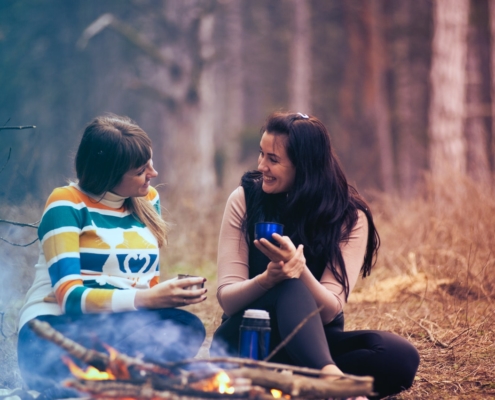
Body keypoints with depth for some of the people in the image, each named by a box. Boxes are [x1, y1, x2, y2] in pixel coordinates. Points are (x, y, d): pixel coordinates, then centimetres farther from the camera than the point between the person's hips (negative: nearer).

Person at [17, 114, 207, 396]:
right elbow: (70, 296, -16)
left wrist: (170, 293, -10)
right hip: (55, 331, -6)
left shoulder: (148, 199, 12)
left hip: (121, 329, 6)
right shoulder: (67, 205, -6)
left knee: (187, 329, -29)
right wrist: (146, 299, -29)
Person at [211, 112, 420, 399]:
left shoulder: (349, 217, -7)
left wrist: (300, 269, -36)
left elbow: (329, 311, -15)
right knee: (290, 287, -34)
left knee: (401, 357, -27)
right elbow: (227, 298, -10)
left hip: (314, 341, 2)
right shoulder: (245, 200, -5)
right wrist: (267, 279, -32)